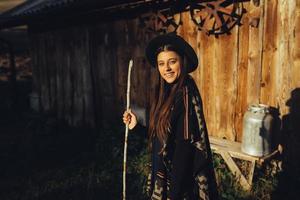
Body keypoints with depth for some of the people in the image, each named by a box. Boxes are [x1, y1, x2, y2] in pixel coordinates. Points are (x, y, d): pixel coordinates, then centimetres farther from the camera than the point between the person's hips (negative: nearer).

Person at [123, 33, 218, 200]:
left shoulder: (185, 95, -22)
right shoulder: (168, 92, 3)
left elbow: (185, 147, -24)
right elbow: (161, 136, 8)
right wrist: (137, 127, 4)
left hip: (181, 179, -8)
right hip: (166, 174, 8)